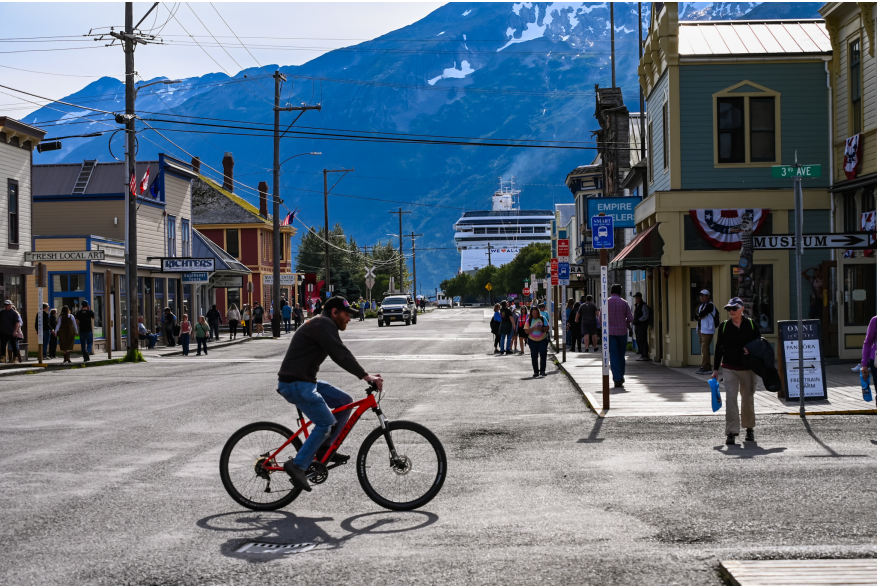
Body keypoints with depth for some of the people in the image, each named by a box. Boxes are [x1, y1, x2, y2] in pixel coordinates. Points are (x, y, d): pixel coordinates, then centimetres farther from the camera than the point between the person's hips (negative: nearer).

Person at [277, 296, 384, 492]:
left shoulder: (324, 326, 20)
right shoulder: (323, 325, -14)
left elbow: (341, 356, 19)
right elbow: (341, 355, -22)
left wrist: (366, 375, 10)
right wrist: (365, 376, -23)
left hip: (305, 381, 11)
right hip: (296, 384, -11)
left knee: (345, 402, 8)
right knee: (326, 423, -14)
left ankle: (324, 449, 9)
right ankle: (298, 465, -10)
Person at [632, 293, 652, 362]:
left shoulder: (644, 305, -8)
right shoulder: (636, 306, 19)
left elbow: (645, 316, -16)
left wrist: (638, 320, -18)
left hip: (642, 325, -9)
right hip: (637, 326, 9)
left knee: (643, 341, -8)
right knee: (638, 341, 8)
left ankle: (645, 356, -6)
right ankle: (642, 355, 13)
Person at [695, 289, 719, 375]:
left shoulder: (710, 305, -9)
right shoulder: (700, 306, 20)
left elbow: (701, 314, -19)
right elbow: (696, 316, 12)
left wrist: (698, 316, 1)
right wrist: (699, 317, -6)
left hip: (707, 330, -10)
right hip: (701, 329, 10)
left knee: (704, 349, -14)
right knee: (704, 349, 11)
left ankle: (704, 367, -16)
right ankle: (708, 367, 15)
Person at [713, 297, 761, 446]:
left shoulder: (751, 324, 0)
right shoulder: (724, 326, 1)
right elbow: (719, 348, 6)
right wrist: (716, 369, 5)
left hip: (748, 367, 0)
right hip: (729, 368, 0)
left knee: (748, 399, 11)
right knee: (730, 398, -12)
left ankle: (749, 428, 31)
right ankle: (732, 432, -11)